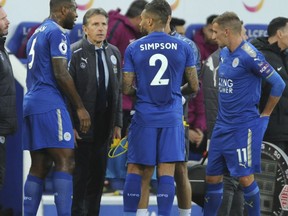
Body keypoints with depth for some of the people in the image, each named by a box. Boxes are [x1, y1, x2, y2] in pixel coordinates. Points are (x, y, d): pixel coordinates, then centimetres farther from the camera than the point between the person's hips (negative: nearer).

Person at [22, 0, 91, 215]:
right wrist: (80, 107, -10)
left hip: (31, 102, 9)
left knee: (39, 166, 8)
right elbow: (61, 74, -15)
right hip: (50, 104, -9)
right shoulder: (57, 33, -8)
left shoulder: (38, 33, 21)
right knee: (65, 162, -12)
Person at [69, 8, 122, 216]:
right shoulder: (74, 53, -7)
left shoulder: (114, 53, 10)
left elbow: (118, 90, 13)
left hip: (104, 127, 5)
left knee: (98, 175, 7)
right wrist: (71, 125, -14)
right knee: (80, 174, -3)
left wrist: (117, 123, 8)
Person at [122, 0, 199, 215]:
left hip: (144, 117, -1)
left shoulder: (134, 49, -2)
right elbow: (194, 86, 5)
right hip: (172, 117, 1)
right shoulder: (183, 48, 1)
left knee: (135, 169, 8)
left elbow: (127, 89, -1)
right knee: (166, 172, 0)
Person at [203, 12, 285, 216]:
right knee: (213, 177, 9)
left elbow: (278, 84, -14)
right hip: (222, 125, 8)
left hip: (244, 127, -8)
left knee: (245, 178, -5)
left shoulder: (249, 56, -16)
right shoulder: (224, 53, 8)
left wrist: (265, 114, -5)